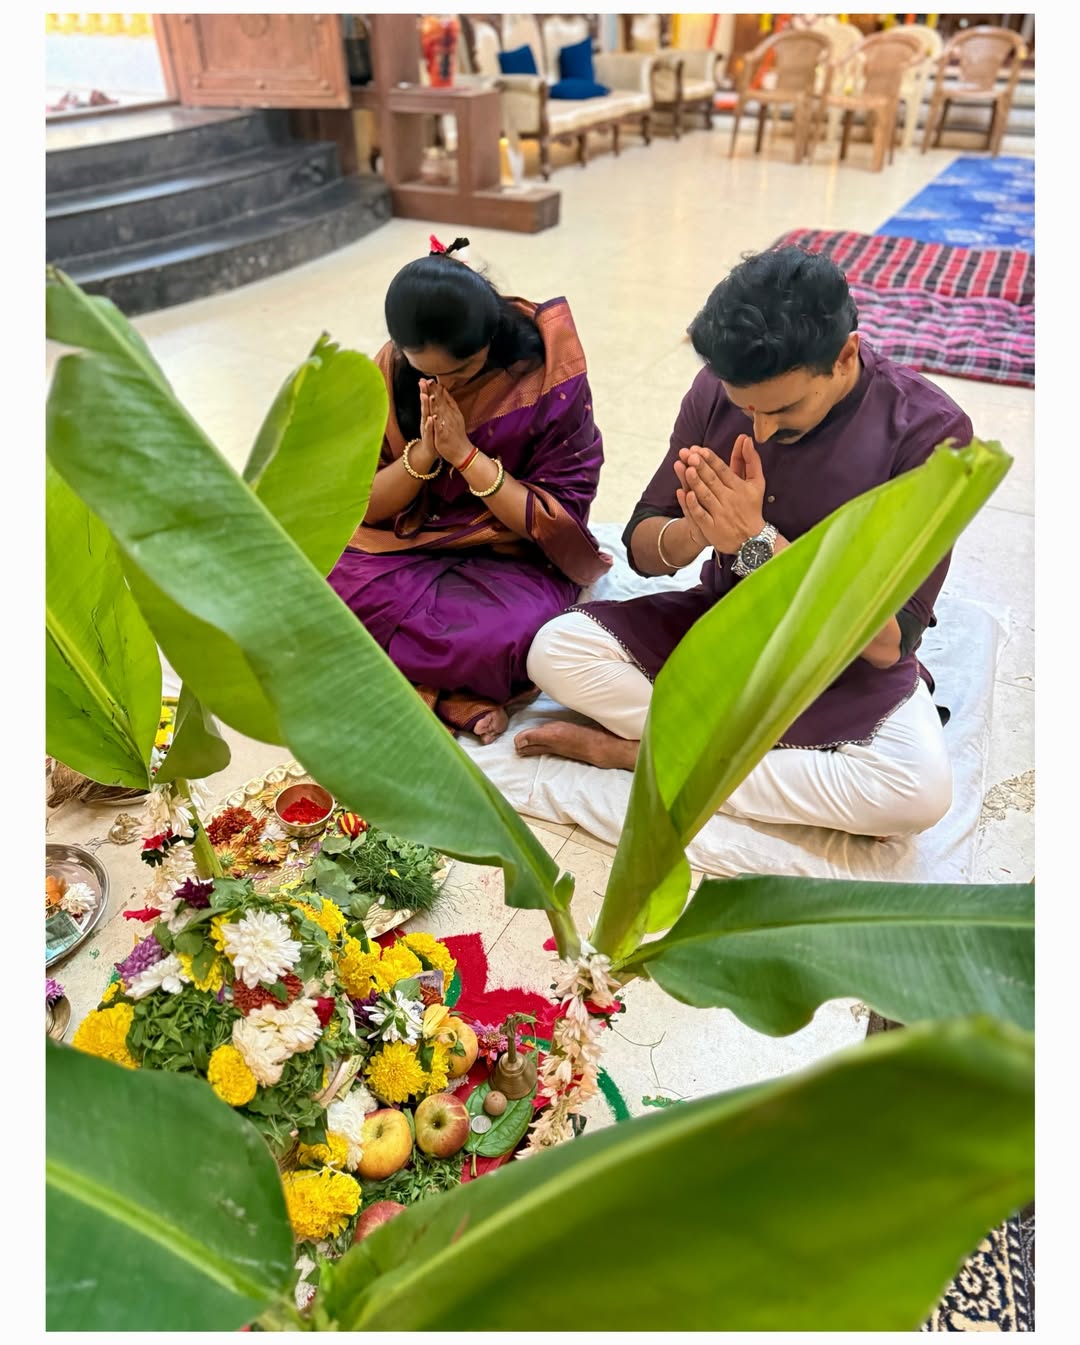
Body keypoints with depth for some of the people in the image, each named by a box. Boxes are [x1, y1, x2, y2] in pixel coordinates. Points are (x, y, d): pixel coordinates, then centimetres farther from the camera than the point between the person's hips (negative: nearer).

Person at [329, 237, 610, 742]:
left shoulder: (550, 379, -13)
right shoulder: (390, 372, -4)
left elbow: (561, 523, -13)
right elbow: (364, 505, 0)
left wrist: (464, 454, -22)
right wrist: (423, 453, -19)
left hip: (515, 561, -3)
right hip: (406, 547, 4)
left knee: (511, 635, -37)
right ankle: (455, 695, -14)